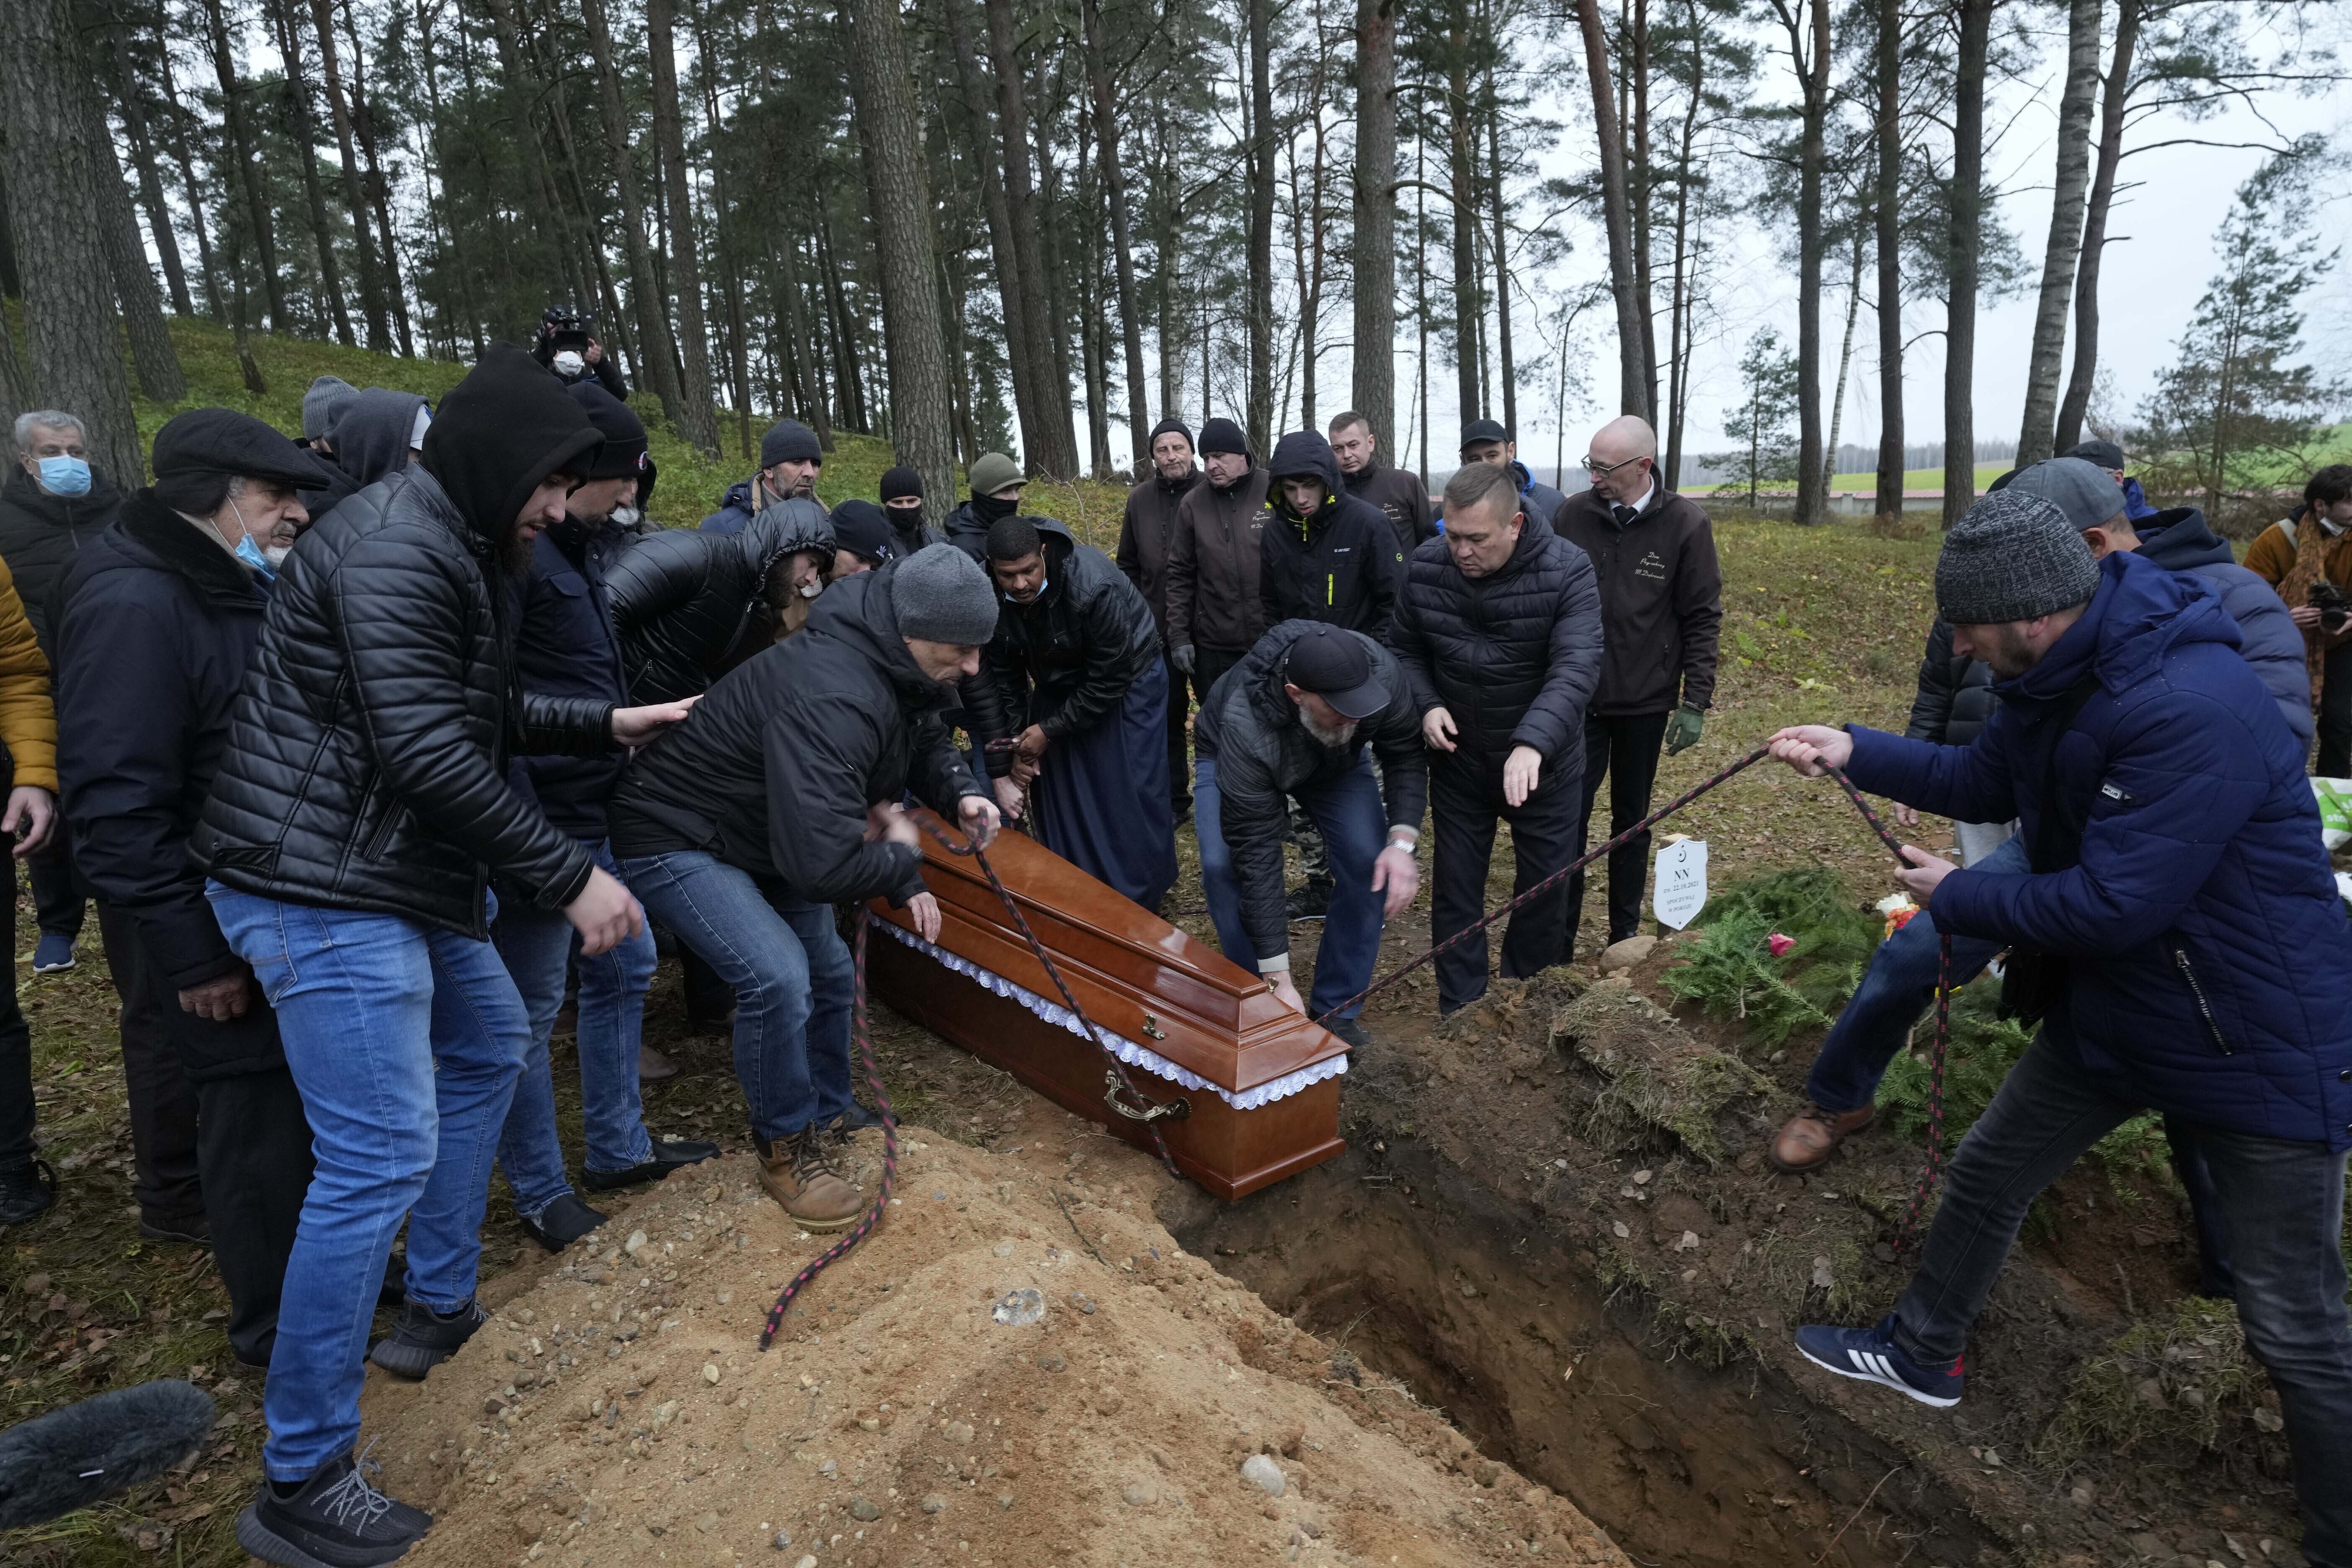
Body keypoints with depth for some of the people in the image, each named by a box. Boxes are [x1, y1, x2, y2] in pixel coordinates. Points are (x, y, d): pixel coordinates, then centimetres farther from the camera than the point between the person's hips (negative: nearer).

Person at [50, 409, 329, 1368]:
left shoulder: (240, 592, 10)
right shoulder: (133, 605, -19)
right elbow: (116, 804, -23)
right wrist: (192, 953, -20)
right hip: (218, 931, -9)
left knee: (302, 1100, 19)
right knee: (254, 1113, 4)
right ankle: (279, 1330, 22)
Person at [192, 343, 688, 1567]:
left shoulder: (446, 546, 15)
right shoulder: (392, 546, -17)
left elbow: (474, 714, 24)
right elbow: (424, 748, -25)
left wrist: (605, 723, 24)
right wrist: (568, 877, -22)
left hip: (396, 878, 11)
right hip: (325, 889, -11)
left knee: (488, 1044, 25)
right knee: (380, 1160, -10)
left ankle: (442, 1304, 38)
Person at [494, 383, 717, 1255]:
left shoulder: (582, 546, 13)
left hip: (602, 812, 10)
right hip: (546, 822, -10)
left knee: (625, 971, 18)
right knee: (533, 1006, 4)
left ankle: (619, 1149, 34)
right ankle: (540, 1194, 20)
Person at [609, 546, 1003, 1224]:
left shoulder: (903, 670, -9)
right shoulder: (830, 699, -39)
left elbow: (927, 742, 11)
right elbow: (825, 865, -44)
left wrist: (960, 791, -12)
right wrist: (901, 861, -22)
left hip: (765, 833, 10)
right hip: (675, 839, -9)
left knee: (827, 969, 14)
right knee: (778, 977, -23)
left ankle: (828, 1110, 37)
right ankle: (784, 1150, 1)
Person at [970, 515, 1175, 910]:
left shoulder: (1093, 587, -37)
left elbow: (1111, 678, -28)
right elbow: (1000, 678, -11)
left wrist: (1050, 730, -23)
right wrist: (1016, 747, -15)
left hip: (1126, 681, -5)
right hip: (1057, 685, 5)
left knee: (1131, 795, -5)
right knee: (1052, 793, 7)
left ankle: (1142, 900, 14)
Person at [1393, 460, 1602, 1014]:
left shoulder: (1567, 571, -20)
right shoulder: (1426, 565, -9)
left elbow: (1577, 667, -31)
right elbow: (1406, 649, 5)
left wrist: (1533, 743, -46)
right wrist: (1426, 705, -15)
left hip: (1543, 761, -2)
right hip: (1458, 757, 2)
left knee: (1545, 885, 11)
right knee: (1456, 887, 7)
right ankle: (1460, 1014, 22)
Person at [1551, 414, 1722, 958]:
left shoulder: (1685, 524, -7)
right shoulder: (1573, 514, -4)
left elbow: (1702, 619, -4)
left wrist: (1695, 702, -7)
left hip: (1645, 701, 0)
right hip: (1577, 695, 1)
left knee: (1632, 819, 13)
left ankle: (1624, 937, 26)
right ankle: (1558, 939, 10)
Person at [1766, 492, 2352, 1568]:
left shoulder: (2193, 710, -34)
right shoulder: (2061, 677, -4)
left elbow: (2111, 904, -33)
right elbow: (1985, 781, 13)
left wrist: (1956, 898, -17)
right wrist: (1854, 753, 2)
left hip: (2260, 1043, -9)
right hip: (2110, 1009, 9)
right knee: (1986, 1172, 20)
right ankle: (1922, 1354, 42)